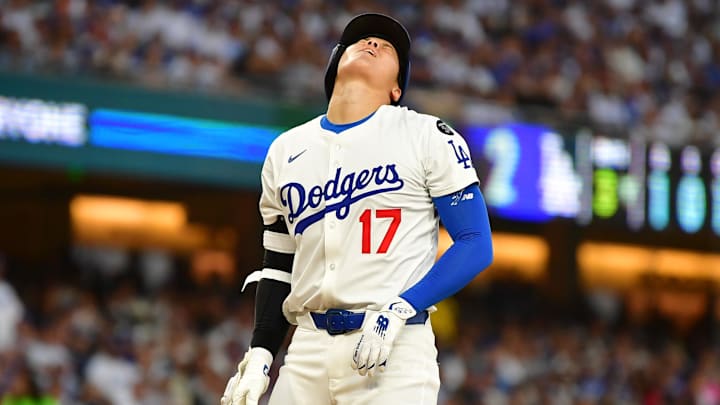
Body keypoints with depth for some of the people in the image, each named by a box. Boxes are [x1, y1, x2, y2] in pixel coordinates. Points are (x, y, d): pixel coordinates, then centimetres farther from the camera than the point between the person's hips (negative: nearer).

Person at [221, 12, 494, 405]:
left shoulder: (427, 136, 3)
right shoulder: (285, 151, 16)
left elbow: (476, 245, -3)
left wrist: (397, 312, -13)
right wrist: (260, 354, 7)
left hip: (396, 347, -4)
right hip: (308, 348, 4)